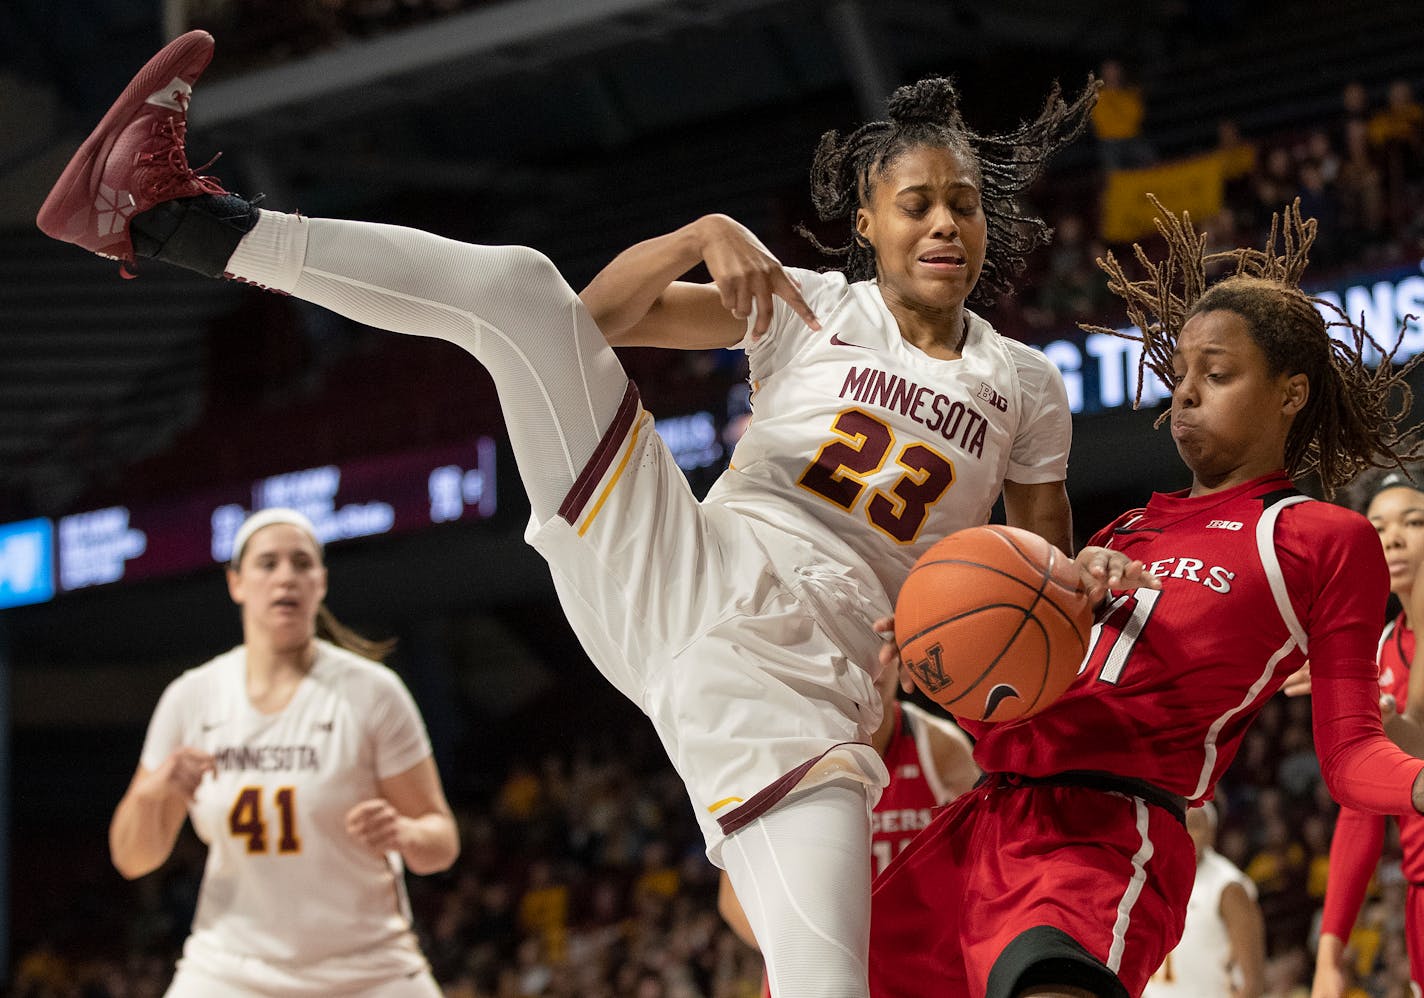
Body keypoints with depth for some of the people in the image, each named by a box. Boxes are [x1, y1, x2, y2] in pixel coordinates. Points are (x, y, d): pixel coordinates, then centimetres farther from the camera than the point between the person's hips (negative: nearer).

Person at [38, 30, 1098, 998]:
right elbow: (600, 314, 8)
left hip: (808, 675, 0)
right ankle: (171, 216, -15)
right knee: (519, 287, -15)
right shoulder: (813, 308, 15)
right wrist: (706, 234, -10)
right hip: (683, 574, 1)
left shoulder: (1025, 389, 17)